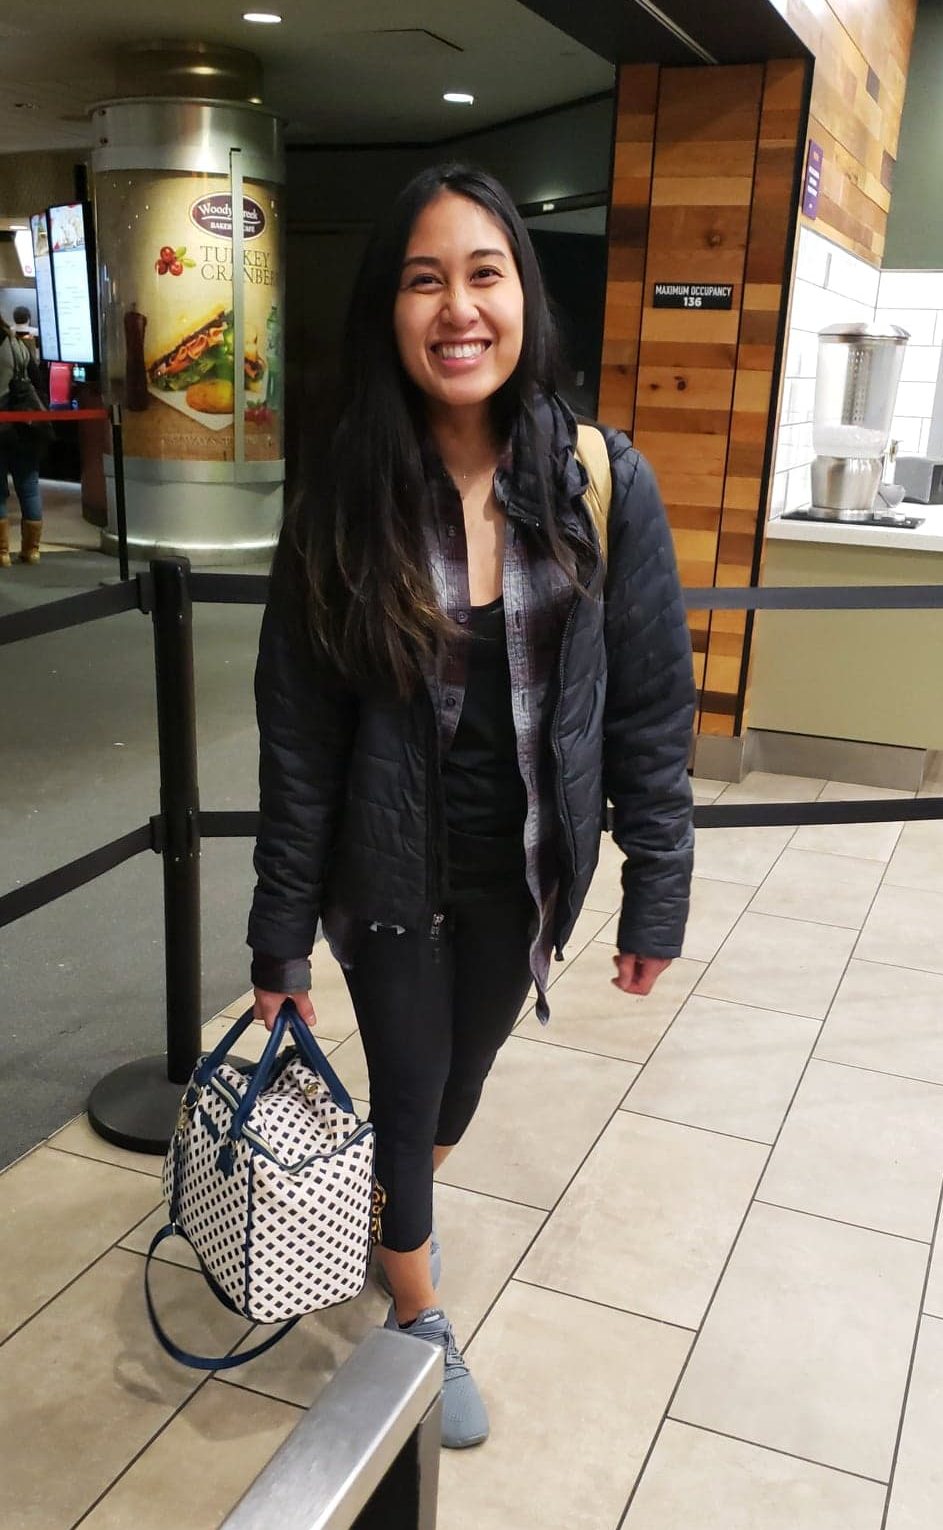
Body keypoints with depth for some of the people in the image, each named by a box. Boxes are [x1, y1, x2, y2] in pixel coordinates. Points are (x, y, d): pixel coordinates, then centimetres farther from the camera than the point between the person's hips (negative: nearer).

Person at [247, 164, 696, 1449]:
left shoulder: (606, 485, -12)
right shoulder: (347, 503, -13)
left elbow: (653, 707, -7)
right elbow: (299, 739, -9)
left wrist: (658, 896, -5)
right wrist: (282, 938, -5)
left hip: (529, 871, 2)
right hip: (395, 876, -1)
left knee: (467, 1067, 23)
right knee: (407, 1089, 14)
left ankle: (408, 1203, 57)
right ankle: (422, 1324, 42)